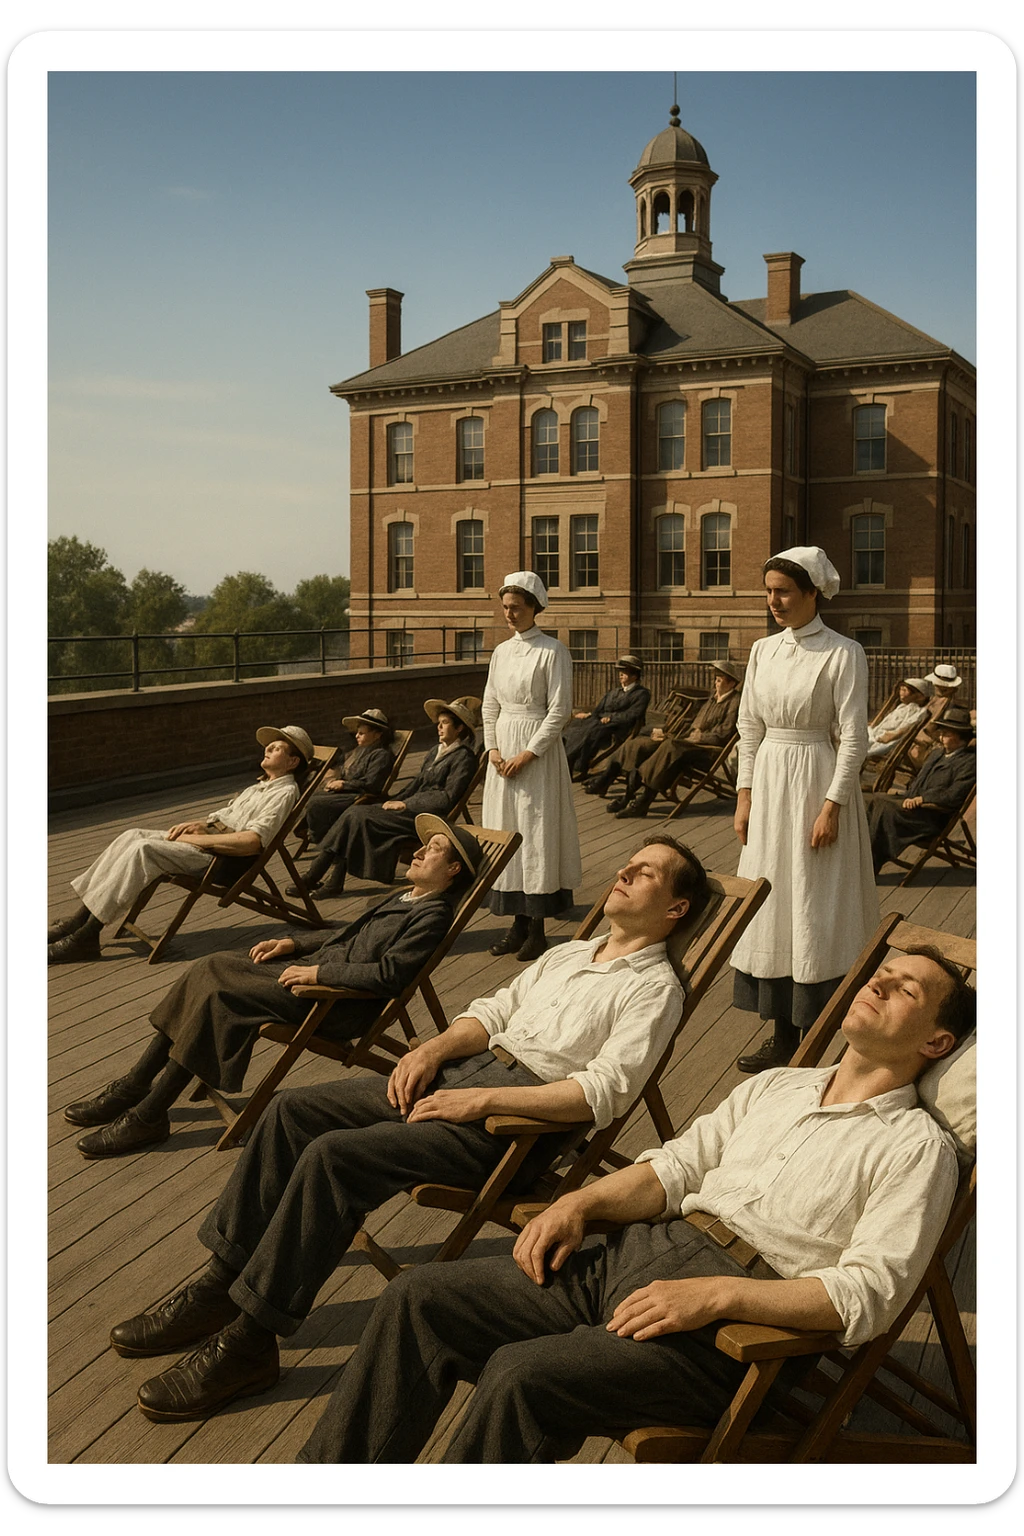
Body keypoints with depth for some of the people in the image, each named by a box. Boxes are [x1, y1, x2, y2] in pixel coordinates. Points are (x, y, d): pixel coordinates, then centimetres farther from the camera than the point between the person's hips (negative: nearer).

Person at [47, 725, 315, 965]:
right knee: (133, 835, -6)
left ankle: (85, 936, -22)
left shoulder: (285, 792, -6)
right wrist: (198, 824, 3)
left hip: (222, 857, -9)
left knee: (142, 850, -24)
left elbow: (253, 841, -20)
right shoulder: (260, 786, 25)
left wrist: (196, 838, -16)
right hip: (206, 839, 9)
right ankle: (79, 918, -8)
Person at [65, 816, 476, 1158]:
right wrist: (294, 943, 13)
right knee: (210, 966, -5)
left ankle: (148, 1116, -12)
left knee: (218, 994, -20)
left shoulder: (432, 916, -10)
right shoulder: (403, 898, 20)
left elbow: (389, 973, -21)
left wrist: (319, 972, -17)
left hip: (339, 1004, -9)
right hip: (312, 966, 9)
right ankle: (134, 1086, 0)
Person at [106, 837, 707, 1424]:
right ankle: (222, 1282, 4)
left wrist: (480, 1099, -20)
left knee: (333, 1156, -24)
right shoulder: (568, 954, 24)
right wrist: (433, 1048, 0)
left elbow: (606, 1092, -17)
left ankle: (250, 1341, -14)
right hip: (460, 1070, 8)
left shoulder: (656, 987, -3)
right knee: (292, 1110, -5)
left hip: (517, 1117, -8)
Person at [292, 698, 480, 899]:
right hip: (413, 808, 8)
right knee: (355, 813, -13)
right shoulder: (436, 752, 21)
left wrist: (406, 804, -12)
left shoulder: (463, 757, -6)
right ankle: (332, 881, -18)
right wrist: (394, 800, 4)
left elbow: (447, 798, -14)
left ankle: (313, 877, -11)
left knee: (359, 817, -18)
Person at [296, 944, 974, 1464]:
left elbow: (871, 1293, -11)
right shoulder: (778, 1085, 22)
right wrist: (582, 1201, 0)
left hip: (735, 1315, -7)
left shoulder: (919, 1145, 1)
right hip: (638, 1252, 7)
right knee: (420, 1297, -6)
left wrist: (717, 1292, -21)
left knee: (522, 1376, -30)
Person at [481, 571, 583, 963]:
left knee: (537, 831, -4)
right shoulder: (501, 651, 11)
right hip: (504, 747, 7)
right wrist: (493, 748, 0)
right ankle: (518, 923, 15)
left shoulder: (552, 651, -8)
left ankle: (538, 928, 4)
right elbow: (490, 705, 14)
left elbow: (560, 710, -12)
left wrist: (529, 753, -16)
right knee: (505, 831, 7)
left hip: (538, 747, -7)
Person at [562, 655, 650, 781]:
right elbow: (598, 711, 20)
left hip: (618, 731, -7)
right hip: (599, 724, 7)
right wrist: (588, 715, 0)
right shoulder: (612, 693, 28)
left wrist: (611, 718, -15)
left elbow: (632, 715, -7)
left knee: (593, 729, -33)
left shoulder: (642, 694, 6)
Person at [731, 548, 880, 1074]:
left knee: (814, 907, -2)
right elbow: (749, 727, 11)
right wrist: (745, 795, 6)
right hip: (768, 779, 6)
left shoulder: (843, 654, -9)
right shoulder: (763, 650, 8)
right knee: (771, 903, 8)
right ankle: (783, 1036, 17)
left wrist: (832, 806, -16)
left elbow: (853, 736, -11)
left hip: (817, 779, -6)